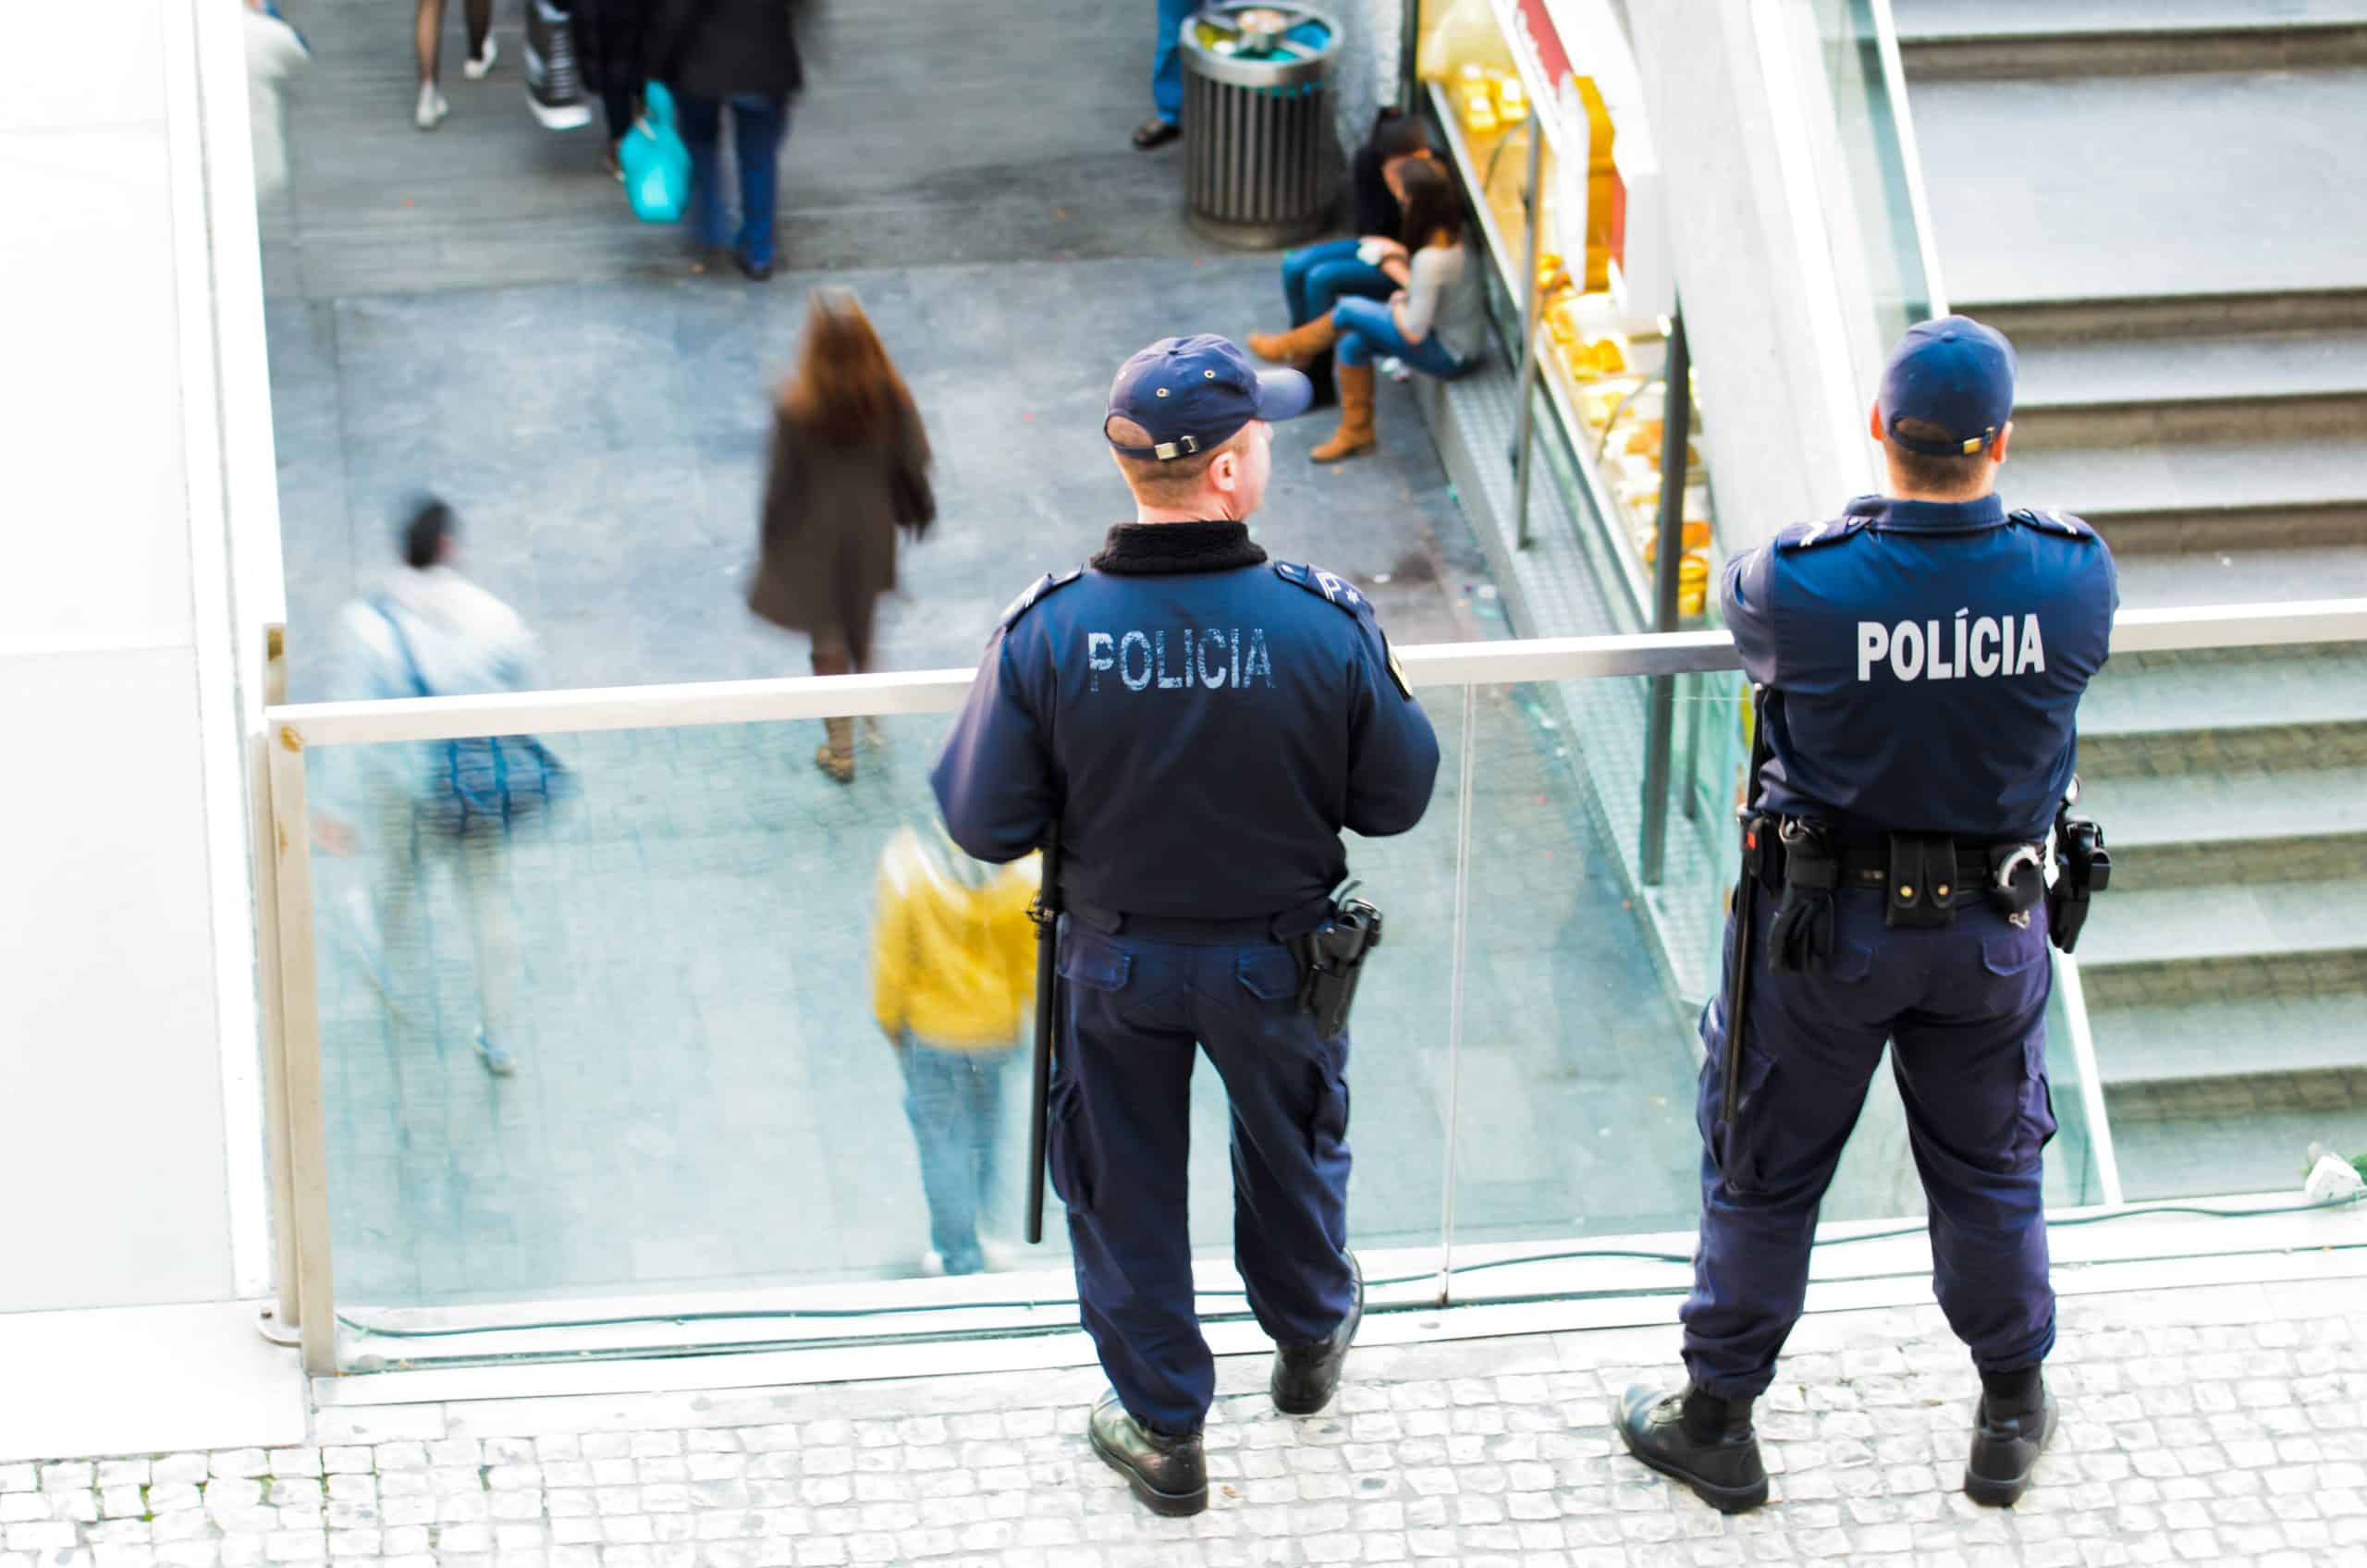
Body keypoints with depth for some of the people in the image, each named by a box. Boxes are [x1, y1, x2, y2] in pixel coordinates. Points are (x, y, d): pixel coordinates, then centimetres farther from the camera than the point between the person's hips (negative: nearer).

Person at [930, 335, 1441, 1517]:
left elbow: (984, 826, -16)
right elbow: (1398, 799, -12)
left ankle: (1162, 1431, 36)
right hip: (1279, 963, 0)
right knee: (1291, 1147, 29)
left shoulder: (1047, 632, -24)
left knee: (1124, 1187, 21)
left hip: (1116, 965, 0)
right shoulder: (1324, 627, -26)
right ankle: (1309, 1338, 54)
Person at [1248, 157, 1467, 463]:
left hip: (1448, 355, -8)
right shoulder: (1451, 232, -5)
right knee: (1353, 341, 3)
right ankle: (1355, 433, 14)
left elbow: (1414, 332, -24)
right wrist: (1407, 297, -1)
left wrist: (1397, 306, -4)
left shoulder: (1430, 260, -31)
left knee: (1349, 312, -7)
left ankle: (1287, 347, 21)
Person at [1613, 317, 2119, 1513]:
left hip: (1827, 926, -2)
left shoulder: (1803, 583, -25)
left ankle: (1716, 1423, 28)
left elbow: (1742, 608, -1)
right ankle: (2012, 1415, 36)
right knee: (1990, 1170, 21)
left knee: (1764, 1170, 15)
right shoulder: (2073, 578, -18)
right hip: (1994, 924, 2)